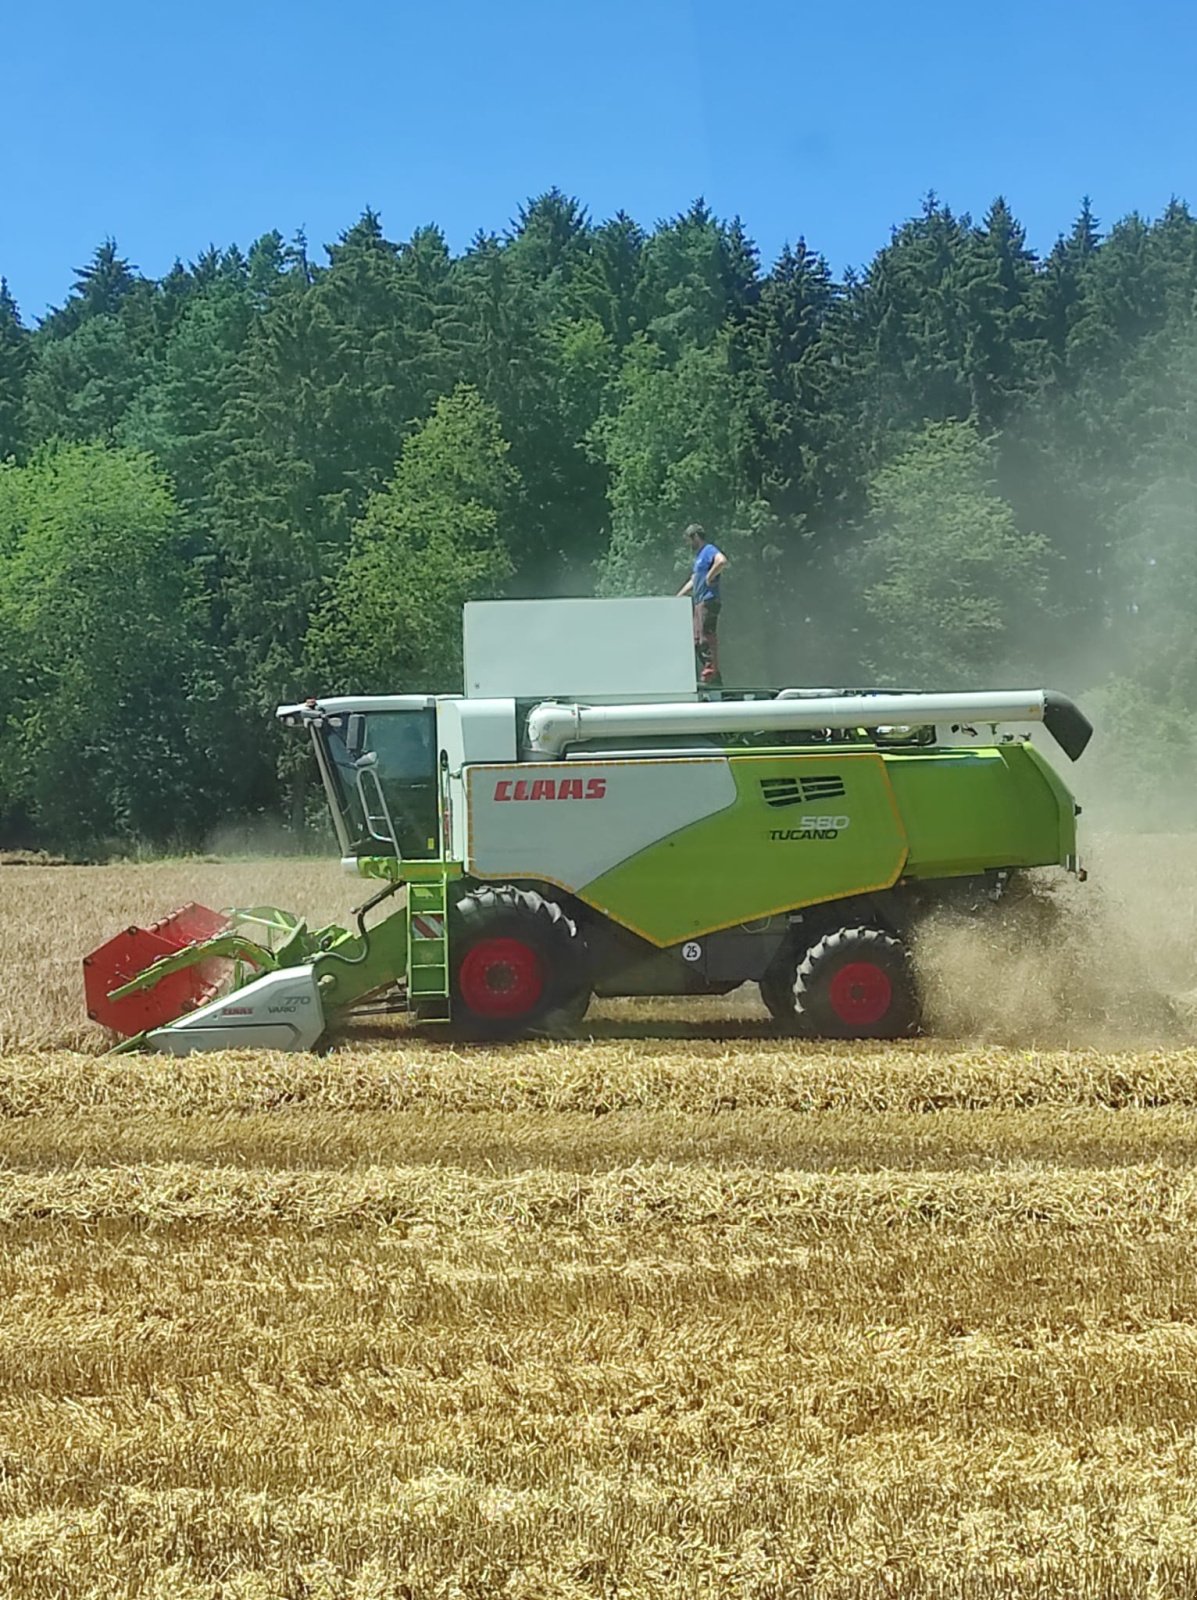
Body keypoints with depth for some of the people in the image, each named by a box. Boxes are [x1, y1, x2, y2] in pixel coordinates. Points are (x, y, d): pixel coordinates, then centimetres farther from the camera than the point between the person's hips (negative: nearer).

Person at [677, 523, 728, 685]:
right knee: (697, 641, 10)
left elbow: (722, 561, -31)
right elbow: (693, 581, 31)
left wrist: (709, 577, -21)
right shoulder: (699, 555, 23)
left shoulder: (709, 550, -8)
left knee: (707, 639, -12)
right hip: (699, 603, 11)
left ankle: (710, 674, -12)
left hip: (708, 600, -11)